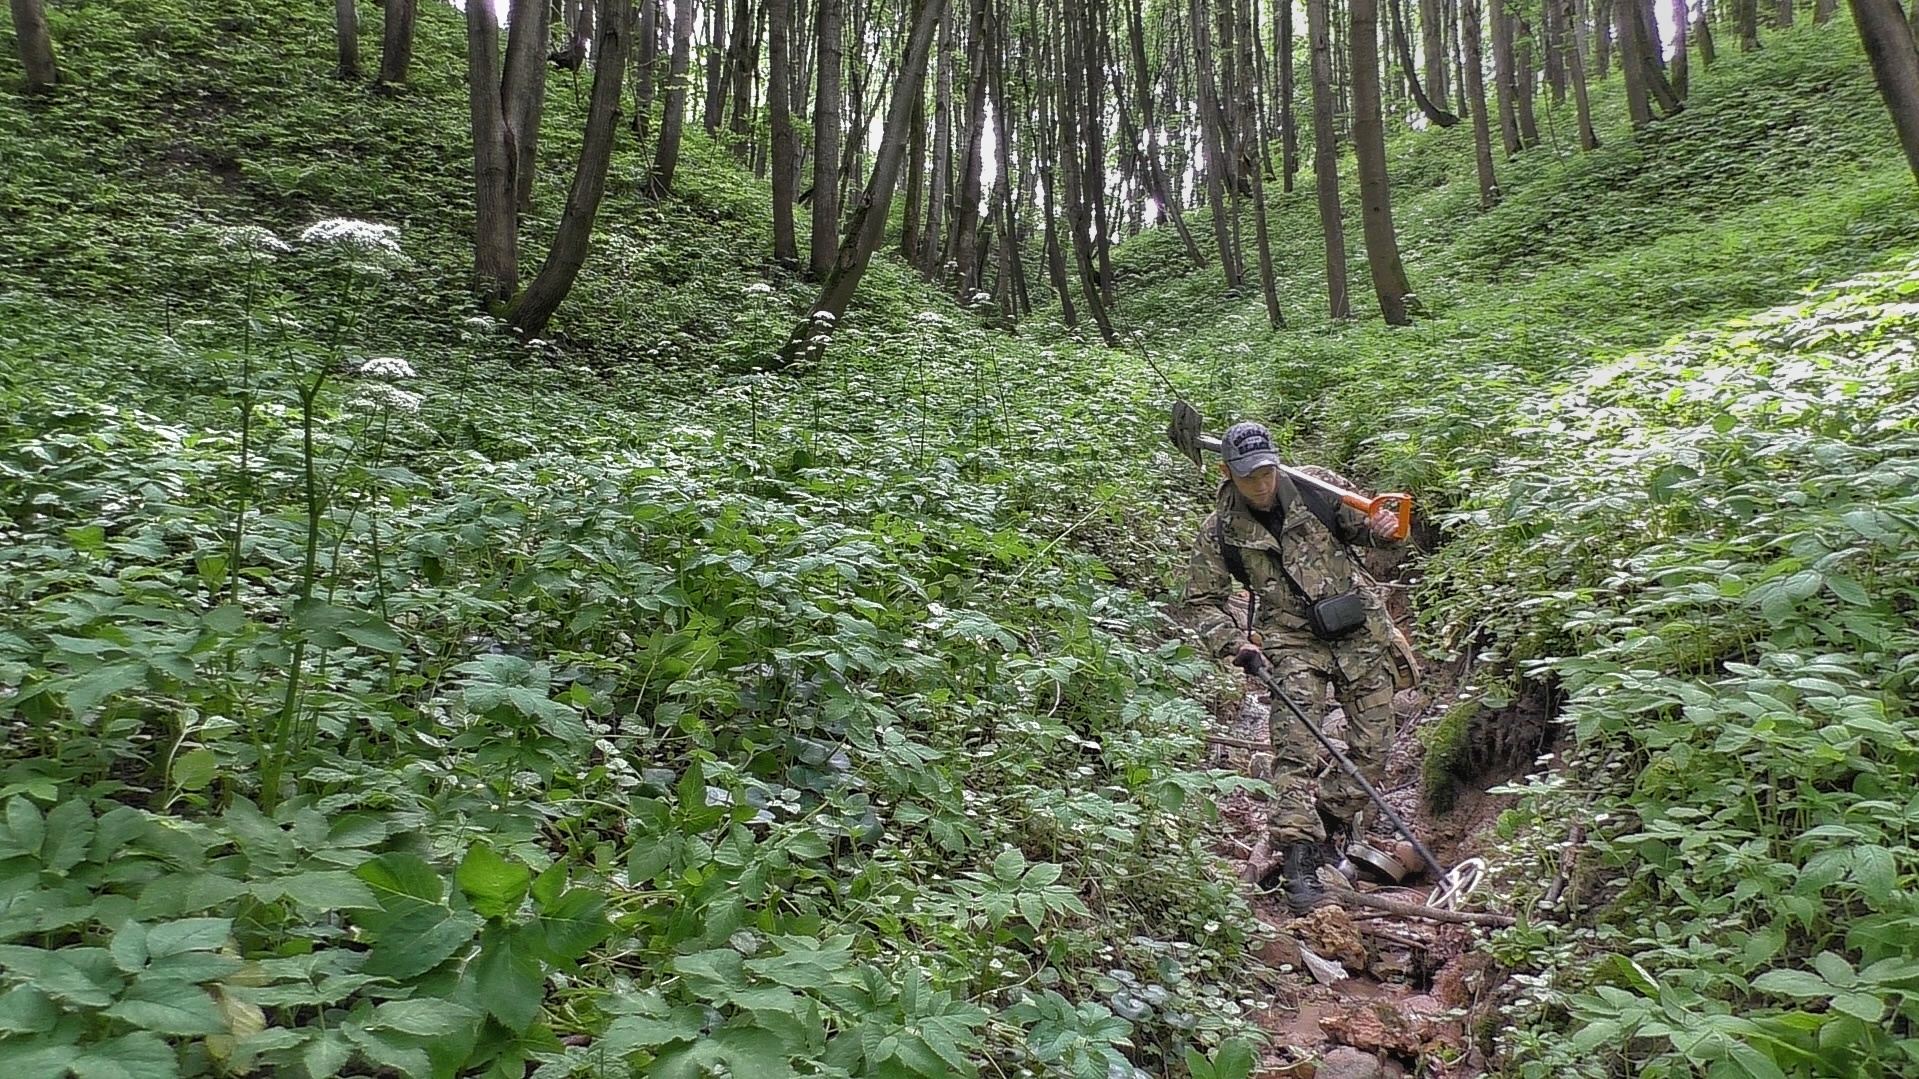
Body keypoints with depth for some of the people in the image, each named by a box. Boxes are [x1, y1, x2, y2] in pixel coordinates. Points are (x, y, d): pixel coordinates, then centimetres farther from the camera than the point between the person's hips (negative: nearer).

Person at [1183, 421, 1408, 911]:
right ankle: (1298, 860, -8)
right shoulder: (1221, 532, -5)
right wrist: (1236, 645, -14)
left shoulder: (1316, 490, -3)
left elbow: (1365, 522, 10)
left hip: (1362, 631, 2)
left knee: (1373, 750, 4)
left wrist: (1381, 528, -15)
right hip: (1294, 642, -2)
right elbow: (1204, 601, 2)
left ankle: (1329, 824, 24)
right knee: (1297, 752, -13)